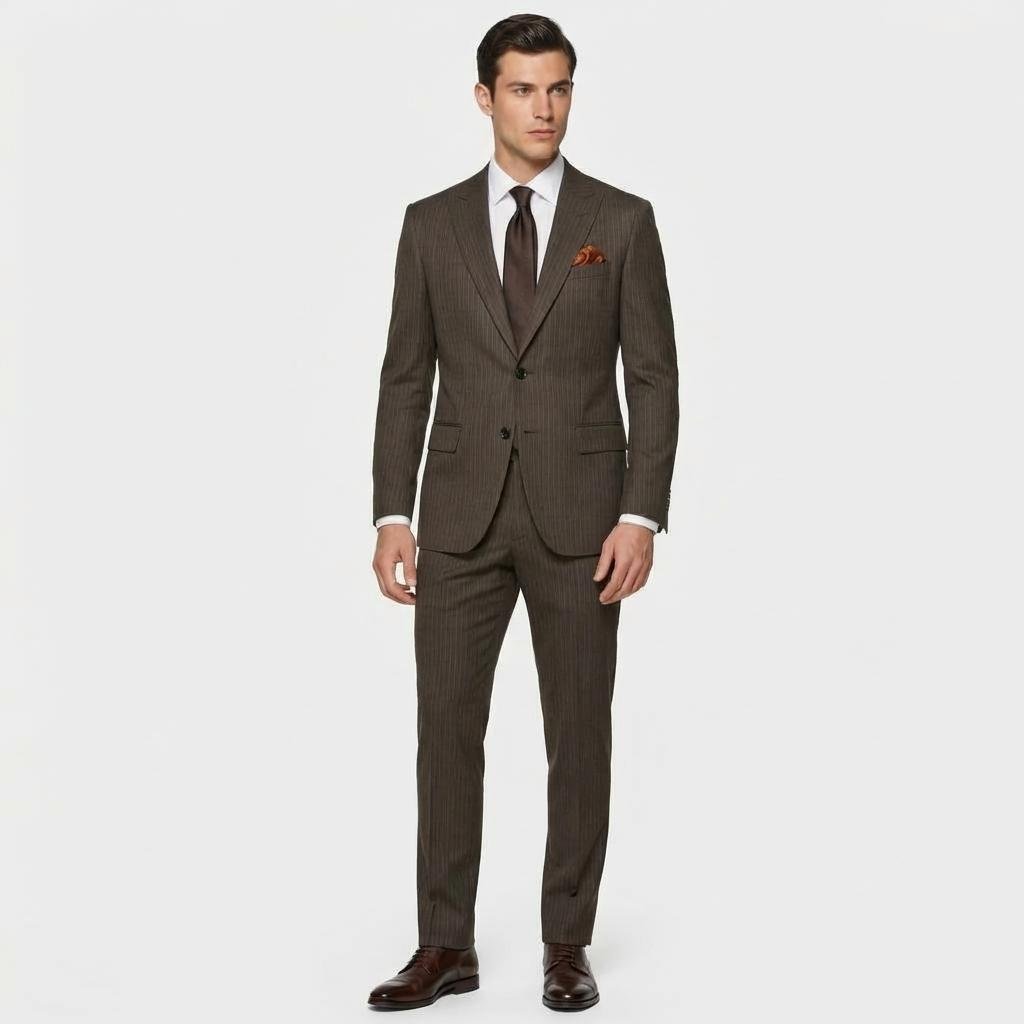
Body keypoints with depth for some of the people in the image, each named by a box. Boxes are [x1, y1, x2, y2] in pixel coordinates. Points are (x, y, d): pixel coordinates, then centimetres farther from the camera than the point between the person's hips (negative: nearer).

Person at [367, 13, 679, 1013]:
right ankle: (446, 945, 13)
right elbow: (406, 379, 6)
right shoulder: (432, 223, 6)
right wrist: (391, 516, -2)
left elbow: (653, 379, -1)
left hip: (578, 511, -1)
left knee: (578, 732, 4)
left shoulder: (622, 220, 1)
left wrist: (642, 516, -11)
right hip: (462, 510, 2)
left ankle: (567, 941, 17)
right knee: (445, 725, 2)